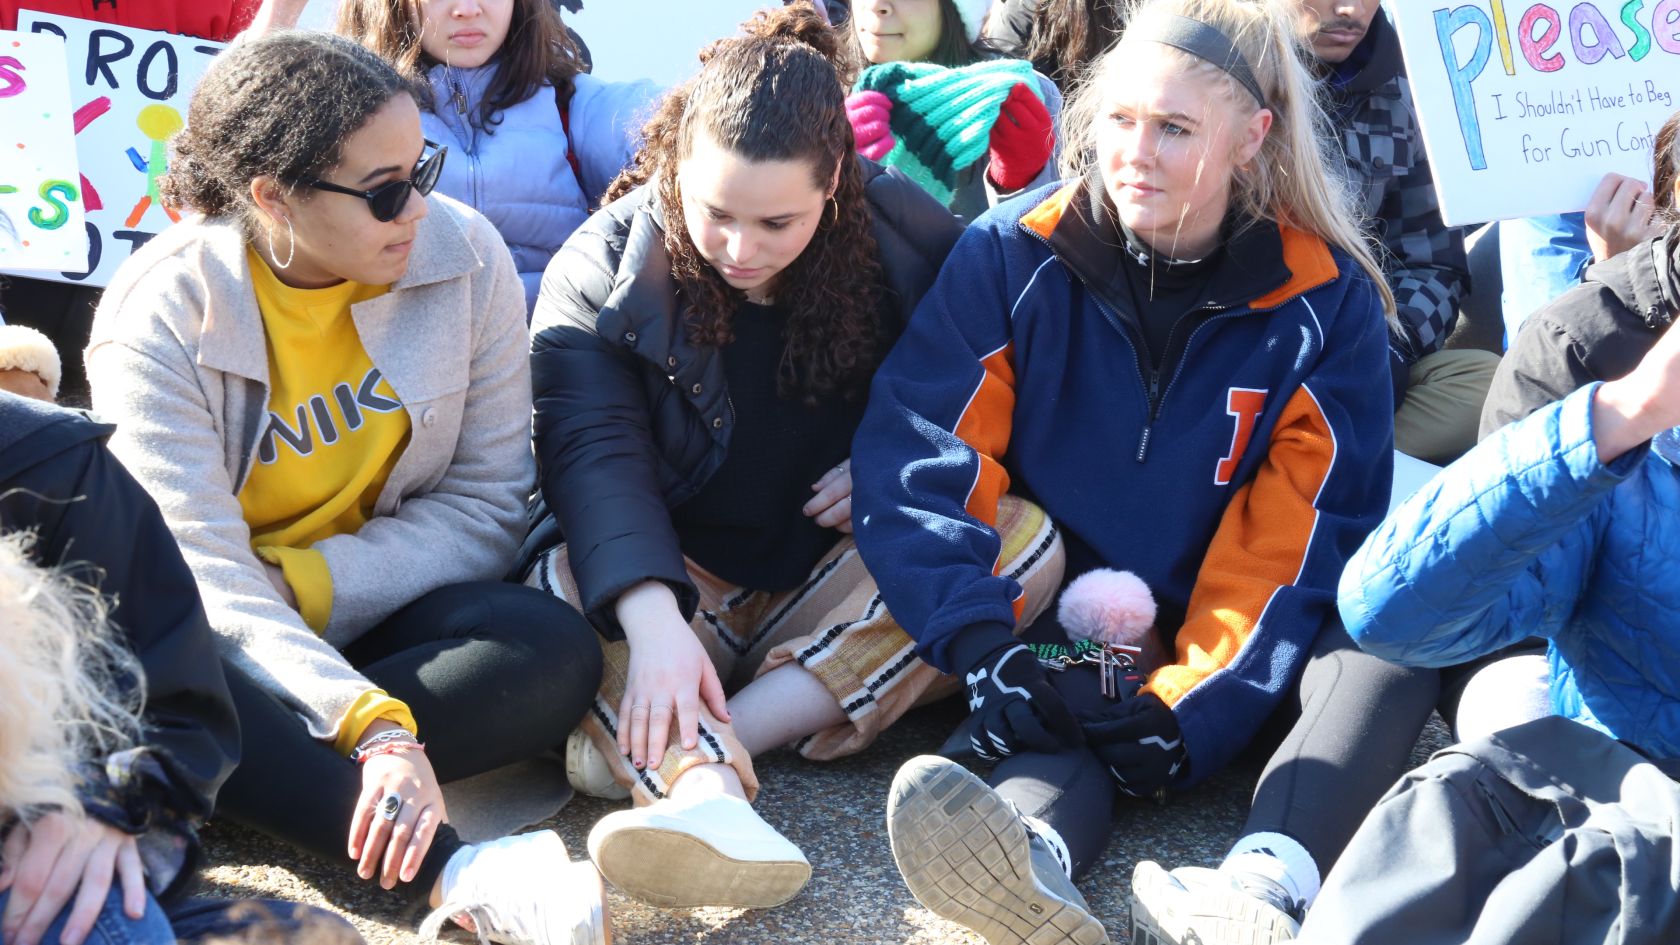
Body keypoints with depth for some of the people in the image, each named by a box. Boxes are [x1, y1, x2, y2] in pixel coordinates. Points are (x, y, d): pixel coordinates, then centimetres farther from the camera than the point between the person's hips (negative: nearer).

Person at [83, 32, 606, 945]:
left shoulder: (465, 256, -11)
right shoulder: (160, 318, -18)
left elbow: (487, 503, -6)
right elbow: (208, 582, -25)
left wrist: (301, 585, -20)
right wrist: (378, 731, -40)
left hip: (375, 611, 3)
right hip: (219, 635, -2)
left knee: (555, 648, -27)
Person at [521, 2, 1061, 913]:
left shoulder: (912, 239, -4)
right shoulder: (601, 268, -9)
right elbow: (597, 454, -23)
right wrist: (653, 623, -40)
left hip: (837, 585, 1)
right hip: (674, 586, -1)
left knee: (1024, 535, -25)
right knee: (551, 587, -30)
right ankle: (705, 788, -57)